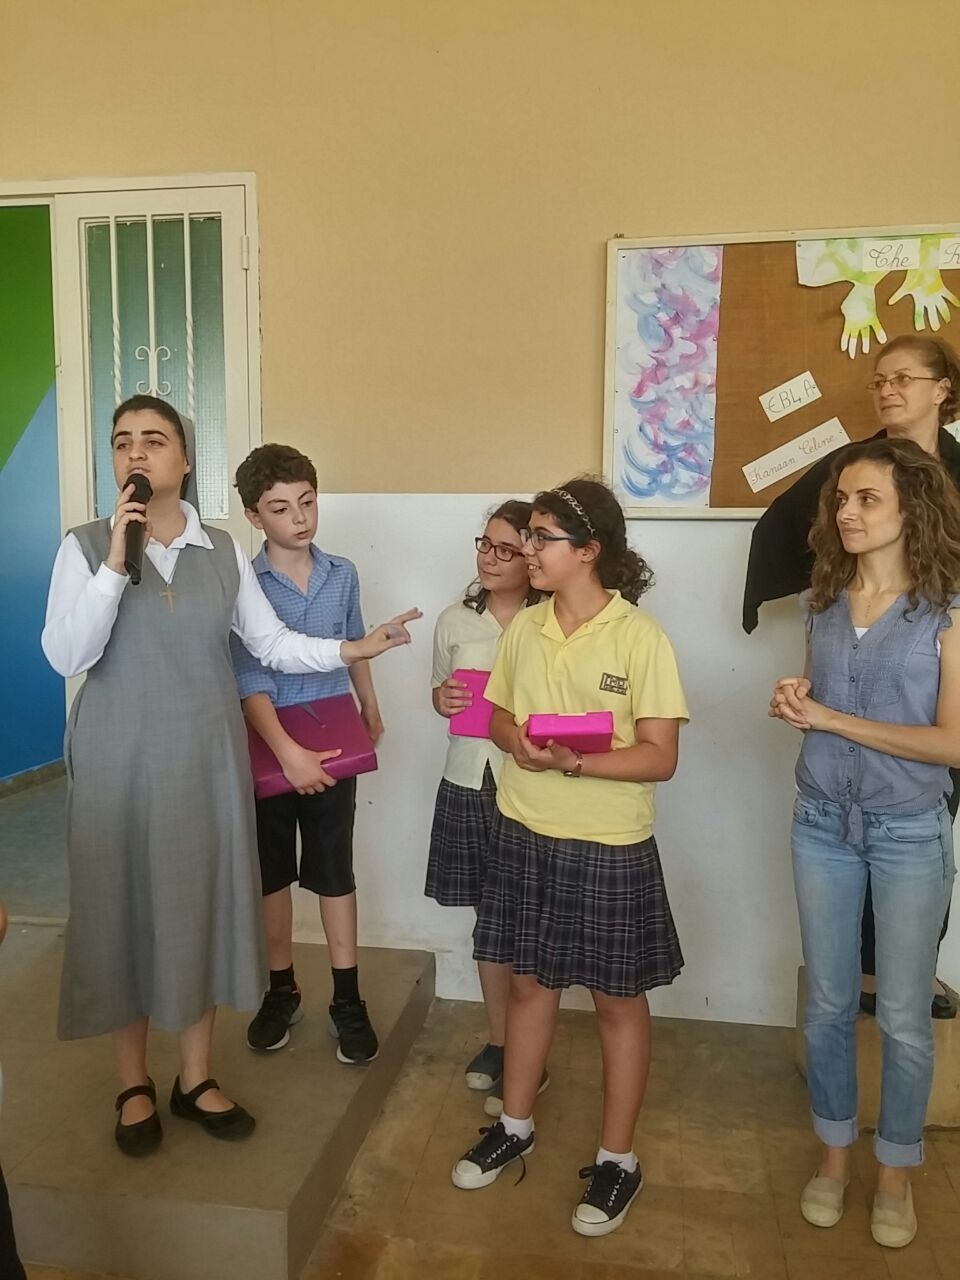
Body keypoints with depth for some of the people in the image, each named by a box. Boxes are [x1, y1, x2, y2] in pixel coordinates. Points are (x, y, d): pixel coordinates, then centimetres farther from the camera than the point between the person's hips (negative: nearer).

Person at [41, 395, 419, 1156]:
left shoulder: (223, 551, 3)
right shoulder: (86, 546, -4)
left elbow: (272, 644, 4)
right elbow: (65, 656, -14)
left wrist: (348, 650, -8)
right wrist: (116, 563, -20)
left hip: (206, 757, 2)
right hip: (119, 761, -2)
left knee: (203, 903, 9)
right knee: (124, 907, 7)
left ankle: (197, 1077, 28)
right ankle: (134, 1084, 27)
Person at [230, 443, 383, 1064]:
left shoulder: (343, 574, 1)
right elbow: (249, 678, -18)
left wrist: (372, 712, 24)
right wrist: (287, 751, -27)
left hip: (334, 743, 2)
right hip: (269, 744, -2)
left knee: (334, 872, 8)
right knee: (273, 872, 13)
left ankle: (348, 999, 20)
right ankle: (282, 990, 30)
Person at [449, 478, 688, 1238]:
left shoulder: (641, 638, -14)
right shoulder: (523, 628, 2)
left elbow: (660, 757, -15)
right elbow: (496, 712, 11)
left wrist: (572, 762, -27)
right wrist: (515, 739, -12)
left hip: (610, 847, -5)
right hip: (524, 835, 5)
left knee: (618, 1001, 12)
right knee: (529, 982, 19)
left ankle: (617, 1159, 30)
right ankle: (516, 1126, 39)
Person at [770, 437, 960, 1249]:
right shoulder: (823, 603, 4)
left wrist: (832, 718, -20)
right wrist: (794, 707, -8)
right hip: (823, 823, 4)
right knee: (828, 1004, 14)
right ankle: (835, 1154, 35)